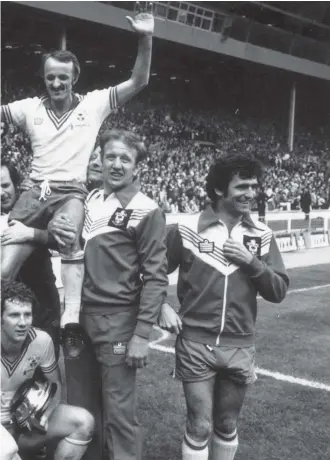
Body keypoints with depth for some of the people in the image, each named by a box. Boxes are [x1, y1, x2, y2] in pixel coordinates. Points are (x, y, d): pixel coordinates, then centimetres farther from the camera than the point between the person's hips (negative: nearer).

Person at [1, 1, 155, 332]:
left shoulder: (93, 103, 4)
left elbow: (138, 82, 0)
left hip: (71, 191, -3)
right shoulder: (30, 108, 11)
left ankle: (72, 317, -38)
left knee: (70, 243, -37)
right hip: (35, 190, 3)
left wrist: (145, 38, -12)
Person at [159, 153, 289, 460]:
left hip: (239, 347, 3)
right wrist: (161, 307, -8)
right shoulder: (187, 229, -6)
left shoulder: (261, 236, 2)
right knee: (200, 427, 3)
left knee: (227, 425, 17)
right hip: (195, 344, -3)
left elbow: (278, 291, 0)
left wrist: (251, 261, -13)